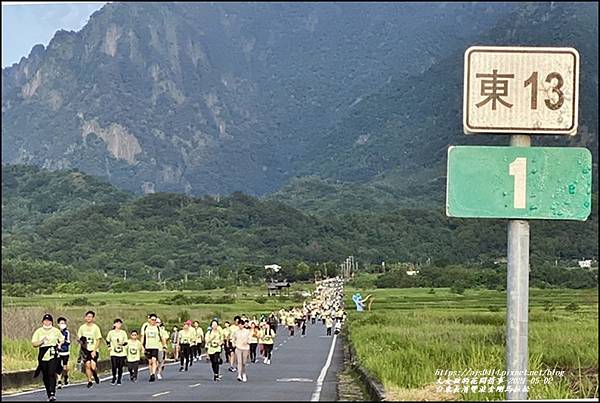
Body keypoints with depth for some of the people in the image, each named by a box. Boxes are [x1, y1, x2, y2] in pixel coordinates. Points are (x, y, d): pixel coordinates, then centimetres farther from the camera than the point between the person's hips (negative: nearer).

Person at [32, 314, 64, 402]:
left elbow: (62, 339, 22)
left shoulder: (56, 331, 6)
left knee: (52, 373, -17)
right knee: (45, 376, 5)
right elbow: (33, 343, 1)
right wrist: (42, 341, -14)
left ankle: (53, 393, -20)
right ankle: (48, 394, 16)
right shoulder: (38, 331, 5)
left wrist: (60, 344, 1)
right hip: (43, 356, 2)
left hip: (53, 356, -2)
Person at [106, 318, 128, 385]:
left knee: (120, 367, 0)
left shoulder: (123, 332, 2)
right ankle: (114, 378, 16)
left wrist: (122, 343, -14)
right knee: (114, 367, -9)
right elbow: (107, 341, 19)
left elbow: (126, 342, 7)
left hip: (122, 353, 0)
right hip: (113, 353, 0)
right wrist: (109, 347, 6)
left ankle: (119, 380, 16)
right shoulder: (111, 333, 3)